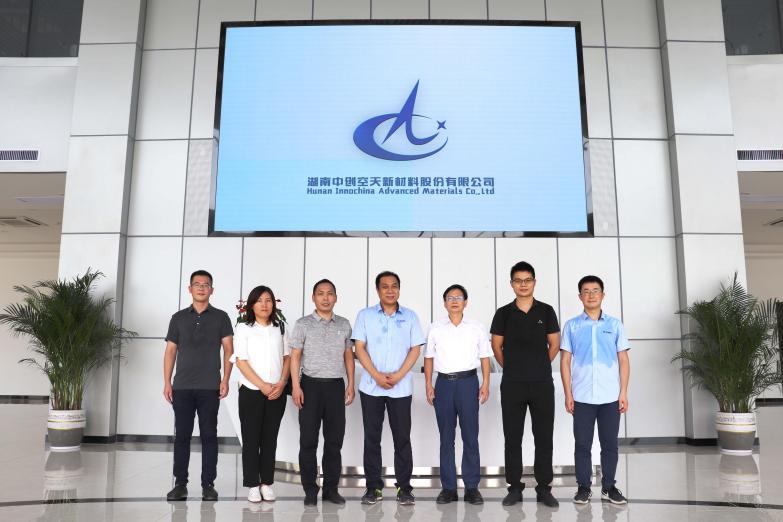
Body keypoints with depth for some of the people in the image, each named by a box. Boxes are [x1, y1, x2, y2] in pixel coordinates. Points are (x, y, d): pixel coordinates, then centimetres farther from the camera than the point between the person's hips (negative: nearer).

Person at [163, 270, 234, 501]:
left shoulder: (220, 317, 5)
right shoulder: (178, 318, 10)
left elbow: (228, 350, 1)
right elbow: (170, 351, 10)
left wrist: (225, 380, -8)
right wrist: (167, 382, 2)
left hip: (210, 387, -1)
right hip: (182, 386, 2)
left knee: (209, 435, 3)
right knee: (182, 435, 5)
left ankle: (208, 484, 10)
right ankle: (180, 484, 14)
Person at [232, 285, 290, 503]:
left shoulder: (280, 327, 9)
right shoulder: (243, 328, 0)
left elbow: (287, 357, 9)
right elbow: (241, 361, -6)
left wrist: (281, 383, -6)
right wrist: (262, 385, -13)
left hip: (277, 393, 2)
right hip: (251, 392, -2)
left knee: (270, 438, 8)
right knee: (251, 439, 3)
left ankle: (267, 482, 17)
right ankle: (252, 484, 12)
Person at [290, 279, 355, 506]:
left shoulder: (344, 324, 9)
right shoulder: (303, 324, 1)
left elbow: (348, 356, 13)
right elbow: (295, 356, -1)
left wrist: (350, 384, 7)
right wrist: (296, 386, -9)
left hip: (336, 385, 3)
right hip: (311, 385, -2)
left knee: (335, 439, 7)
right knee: (308, 440, 2)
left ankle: (331, 488, 18)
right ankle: (310, 490, 13)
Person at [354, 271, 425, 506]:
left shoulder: (410, 317, 5)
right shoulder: (365, 315, 4)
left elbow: (415, 349, 2)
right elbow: (359, 348, -1)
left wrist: (398, 375, -11)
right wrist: (377, 375, -12)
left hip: (401, 387, 0)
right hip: (371, 387, 0)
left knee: (402, 437, 4)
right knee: (371, 437, 5)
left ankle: (404, 487, 14)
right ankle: (373, 487, 16)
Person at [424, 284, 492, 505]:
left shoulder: (477, 328, 4)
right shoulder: (435, 328, 6)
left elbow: (485, 357, 6)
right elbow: (429, 357, 9)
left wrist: (485, 384, -1)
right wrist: (428, 385, 3)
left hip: (468, 382, -1)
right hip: (444, 383, 1)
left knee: (470, 436, 2)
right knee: (446, 437, 7)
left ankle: (471, 487, 12)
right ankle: (448, 487, 15)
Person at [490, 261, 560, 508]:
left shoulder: (546, 311, 3)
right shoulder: (503, 313, 2)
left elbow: (554, 344, 8)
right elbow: (496, 346, 8)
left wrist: (539, 367, 10)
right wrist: (512, 368, 10)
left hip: (542, 384, 0)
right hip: (512, 385, 0)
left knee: (544, 437, 5)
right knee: (512, 437, 6)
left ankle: (544, 488, 17)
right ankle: (515, 487, 17)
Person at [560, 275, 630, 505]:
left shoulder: (615, 324, 5)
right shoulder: (571, 326, 3)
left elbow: (623, 360, 6)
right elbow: (565, 361, 3)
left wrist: (623, 393, -1)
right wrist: (568, 394, -2)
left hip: (610, 396, 1)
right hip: (582, 397, 0)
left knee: (609, 443, 7)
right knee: (582, 444, 5)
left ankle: (609, 487, 21)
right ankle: (583, 487, 17)